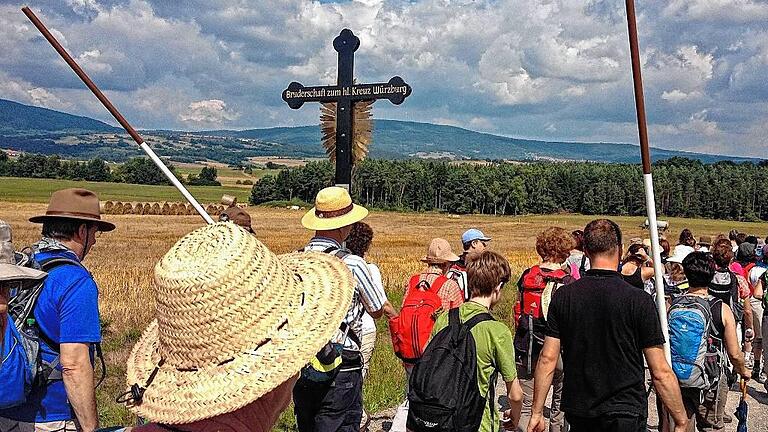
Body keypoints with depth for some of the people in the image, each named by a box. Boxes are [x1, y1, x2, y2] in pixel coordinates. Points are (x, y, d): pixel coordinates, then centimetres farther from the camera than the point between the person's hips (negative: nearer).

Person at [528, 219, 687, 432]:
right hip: (625, 414, -3)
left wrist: (537, 413, 4)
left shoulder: (563, 296, -4)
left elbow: (547, 360, -3)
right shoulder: (639, 300, -12)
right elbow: (661, 372, -11)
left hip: (577, 413, 3)